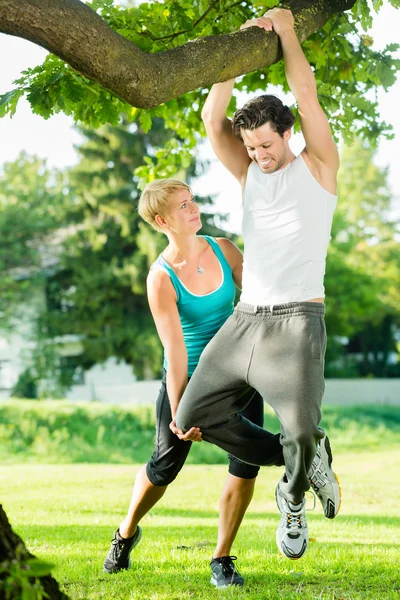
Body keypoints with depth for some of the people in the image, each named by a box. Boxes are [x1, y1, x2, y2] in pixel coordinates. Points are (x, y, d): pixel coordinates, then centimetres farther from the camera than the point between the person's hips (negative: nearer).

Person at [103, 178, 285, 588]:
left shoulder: (222, 250, -5)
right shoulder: (161, 277, -18)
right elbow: (175, 352, -21)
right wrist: (179, 412, -22)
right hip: (189, 379, -3)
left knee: (246, 463, -8)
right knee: (165, 465, 5)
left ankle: (222, 559, 7)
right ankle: (126, 533, 33)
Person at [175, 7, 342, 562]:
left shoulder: (318, 167, 4)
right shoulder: (249, 174, 15)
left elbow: (307, 98, -5)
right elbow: (212, 118, 4)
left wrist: (286, 33, 3)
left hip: (296, 322, -6)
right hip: (243, 320, 6)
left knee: (301, 428, -24)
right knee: (194, 416, 6)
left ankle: (293, 500, 10)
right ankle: (307, 461, 16)